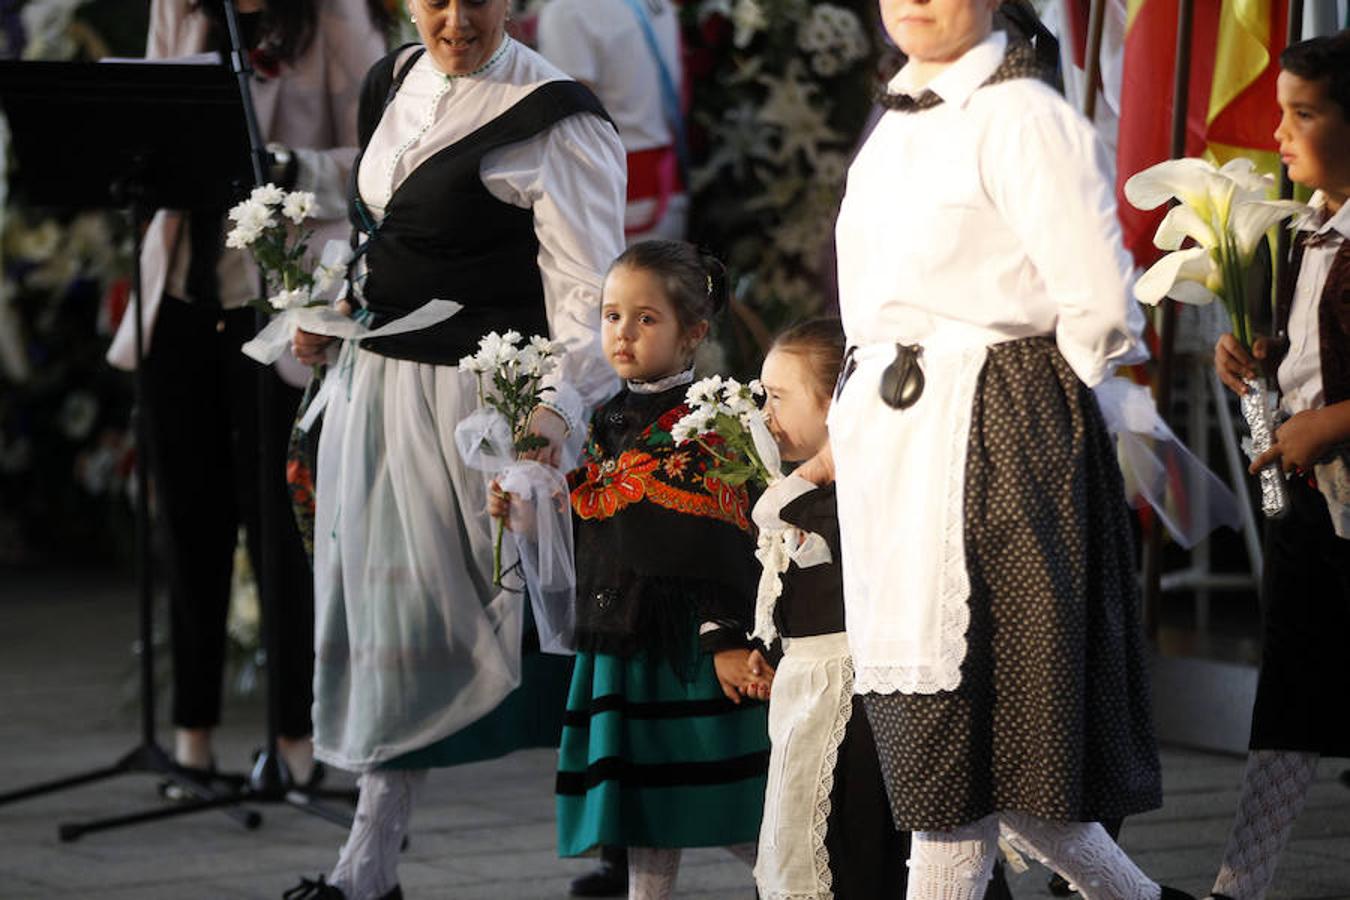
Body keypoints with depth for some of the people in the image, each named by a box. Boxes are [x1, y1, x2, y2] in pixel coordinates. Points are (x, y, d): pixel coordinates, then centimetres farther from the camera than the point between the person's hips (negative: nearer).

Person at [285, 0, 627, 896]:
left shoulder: (550, 119, -15)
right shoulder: (392, 85, 10)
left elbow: (586, 287, -20)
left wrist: (559, 404, -33)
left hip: (476, 400, -8)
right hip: (375, 379, 8)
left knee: (424, 610, -5)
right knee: (375, 597, 10)